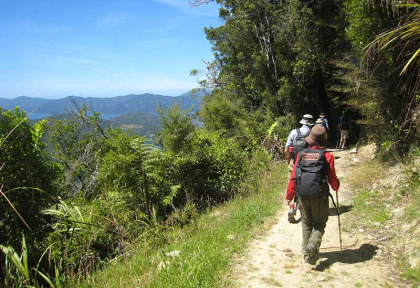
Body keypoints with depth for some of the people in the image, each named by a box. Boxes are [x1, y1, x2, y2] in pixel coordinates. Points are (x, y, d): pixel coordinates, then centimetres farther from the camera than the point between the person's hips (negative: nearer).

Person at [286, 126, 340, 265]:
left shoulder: (301, 154, 5)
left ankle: (307, 251, 19)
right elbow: (332, 178, 0)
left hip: (302, 195, 3)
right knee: (319, 223, 11)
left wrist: (289, 195, 13)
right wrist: (336, 187, 23)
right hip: (319, 195, -2)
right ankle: (313, 244, -14)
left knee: (306, 223, 18)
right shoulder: (327, 155, -3)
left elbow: (293, 176, 5)